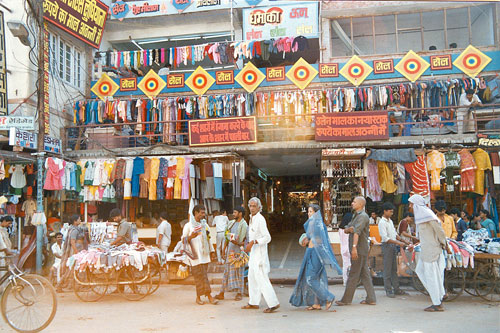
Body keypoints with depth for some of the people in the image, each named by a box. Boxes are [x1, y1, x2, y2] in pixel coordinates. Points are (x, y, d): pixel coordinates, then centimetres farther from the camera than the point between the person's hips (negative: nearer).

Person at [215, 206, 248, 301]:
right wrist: (224, 248, 13)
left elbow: (247, 241, -11)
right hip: (230, 251, 6)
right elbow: (226, 237, 17)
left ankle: (239, 293, 11)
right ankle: (222, 293, 12)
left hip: (238, 251, -6)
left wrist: (238, 243, -26)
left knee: (239, 272, 0)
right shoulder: (231, 223, 12)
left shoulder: (244, 225, -9)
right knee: (227, 271, 8)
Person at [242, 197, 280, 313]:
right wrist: (250, 244, 17)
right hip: (253, 252, 10)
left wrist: (253, 242, -22)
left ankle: (273, 303, -4)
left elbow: (267, 237, -19)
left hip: (259, 253, -10)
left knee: (261, 278, -10)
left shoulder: (260, 219, -16)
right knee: (252, 278, 15)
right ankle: (253, 302, 25)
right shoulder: (252, 219, 12)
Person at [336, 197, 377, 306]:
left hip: (359, 249, -10)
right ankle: (371, 299, 13)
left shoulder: (363, 216, -11)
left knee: (353, 275, -4)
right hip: (360, 250, 10)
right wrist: (348, 229, -8)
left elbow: (357, 231, -25)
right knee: (365, 274, 9)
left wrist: (354, 247, -37)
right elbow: (346, 229, 16)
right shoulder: (355, 216, 21)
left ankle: (346, 299, 0)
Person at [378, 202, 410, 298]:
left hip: (393, 245, 8)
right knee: (387, 269, -3)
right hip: (387, 246, -8)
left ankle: (396, 289, 16)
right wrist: (398, 243, -23)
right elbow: (385, 238, -19)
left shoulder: (390, 221, 14)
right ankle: (388, 290, 3)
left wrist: (404, 241, 11)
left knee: (394, 269, 11)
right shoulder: (382, 223, -13)